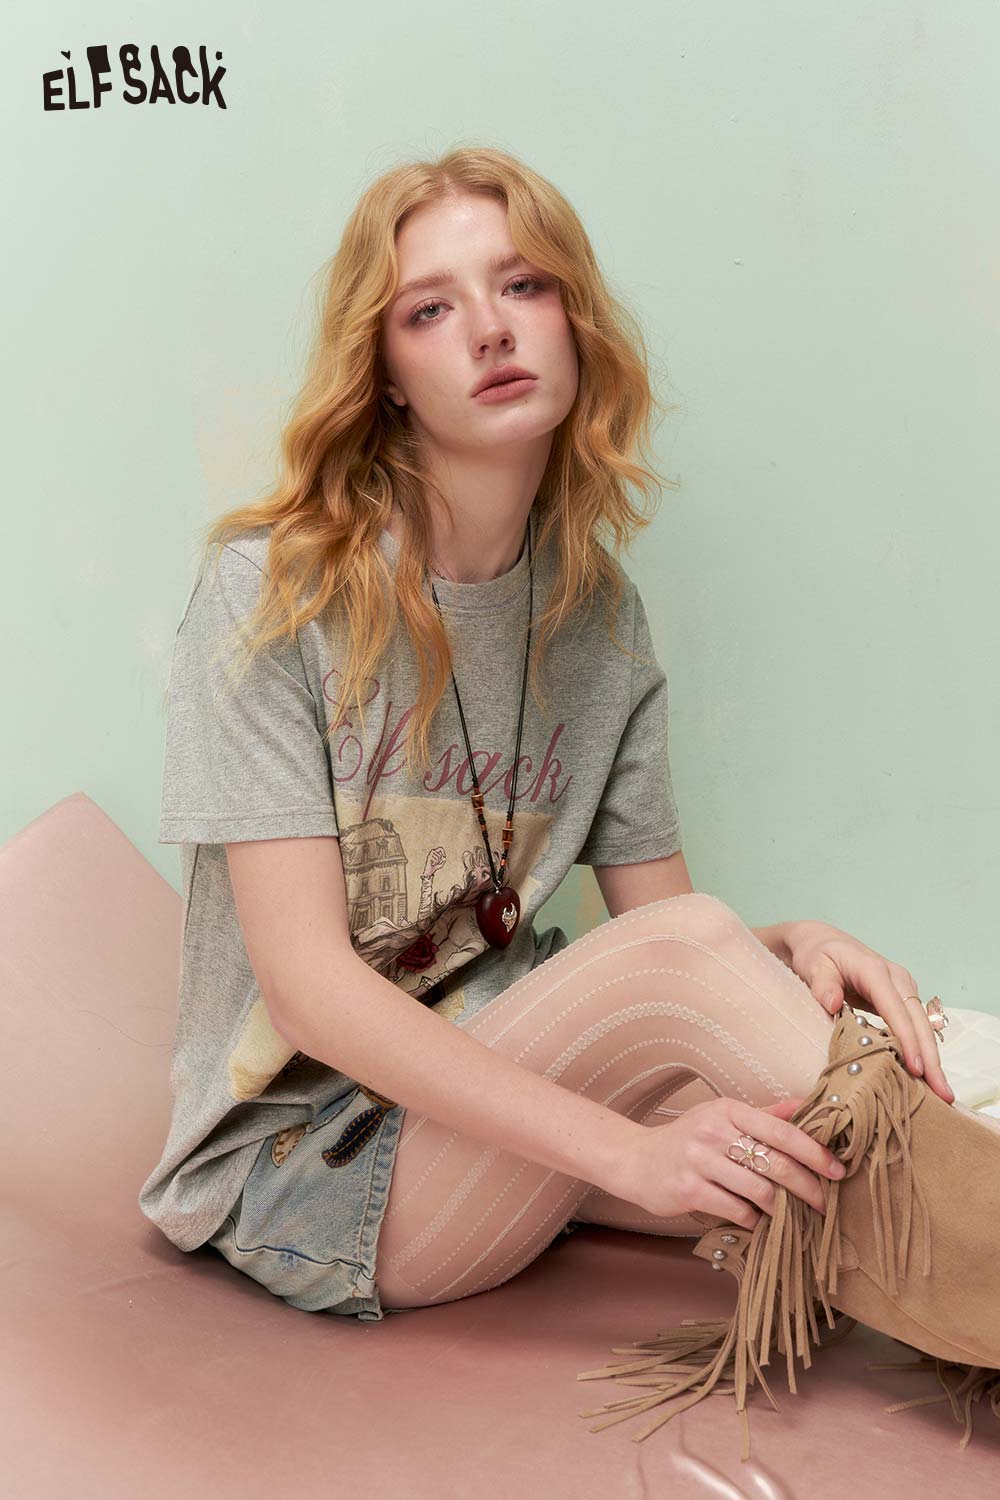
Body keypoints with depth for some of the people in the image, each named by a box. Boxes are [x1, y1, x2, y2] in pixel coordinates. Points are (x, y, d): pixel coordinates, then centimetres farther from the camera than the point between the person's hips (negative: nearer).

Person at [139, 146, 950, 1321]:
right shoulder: (272, 594, -14)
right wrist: (626, 1149, -29)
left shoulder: (599, 614, 3)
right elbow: (305, 981, -20)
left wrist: (800, 942, -20)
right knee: (688, 946, -28)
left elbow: (654, 915, 5)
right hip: (299, 1160, -5)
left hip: (501, 1092, 5)